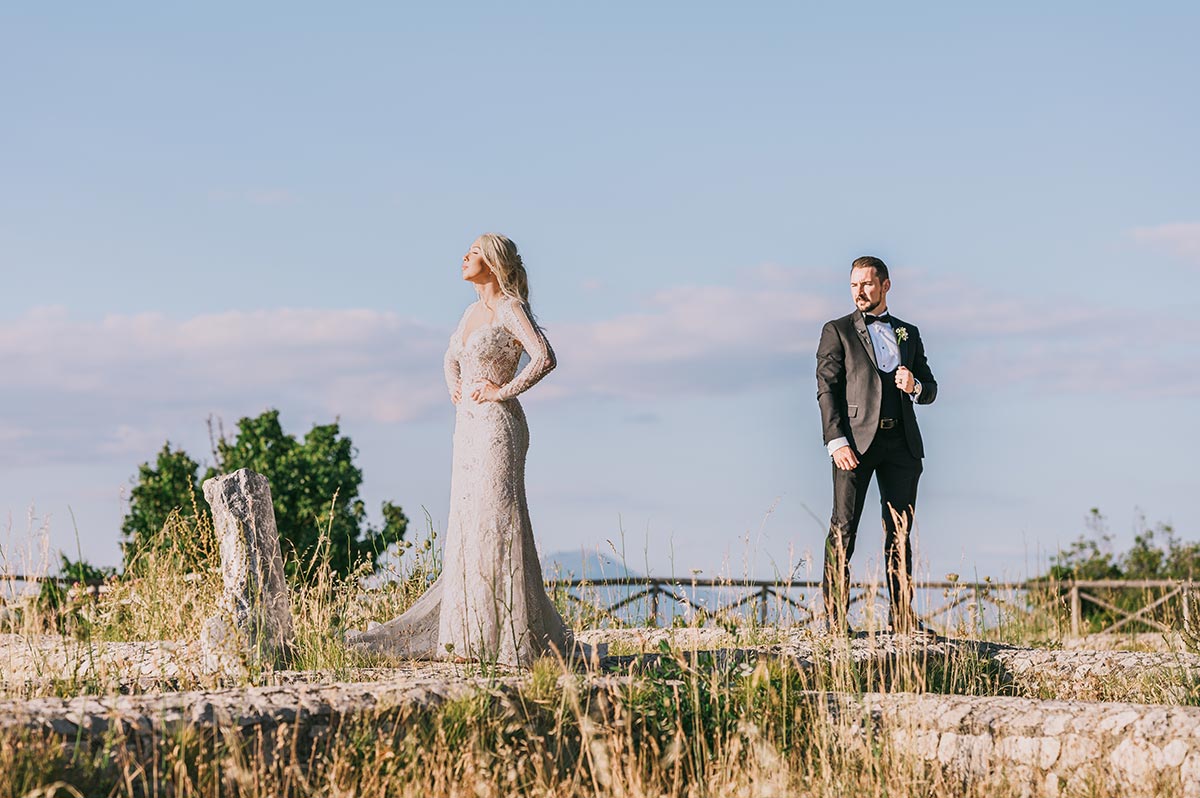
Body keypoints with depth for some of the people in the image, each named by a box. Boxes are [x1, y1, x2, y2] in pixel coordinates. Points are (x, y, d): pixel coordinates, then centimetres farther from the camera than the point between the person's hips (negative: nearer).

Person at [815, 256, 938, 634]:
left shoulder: (909, 333, 20)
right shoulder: (837, 331, 8)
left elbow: (930, 389, 19)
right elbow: (827, 389, -1)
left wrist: (915, 386, -7)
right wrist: (837, 442, -13)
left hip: (901, 443, 4)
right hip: (856, 439, -3)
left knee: (900, 532, 4)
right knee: (844, 528, -9)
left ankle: (903, 617, 7)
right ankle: (834, 617, -9)